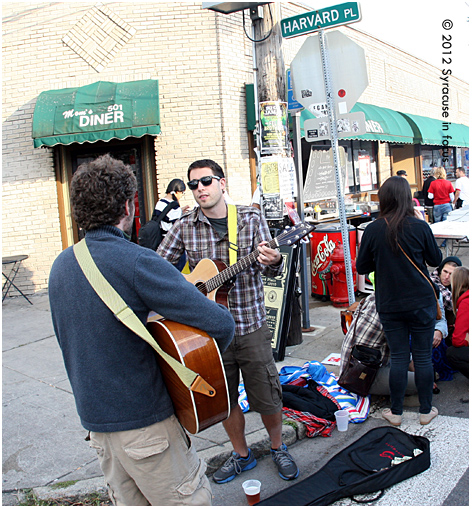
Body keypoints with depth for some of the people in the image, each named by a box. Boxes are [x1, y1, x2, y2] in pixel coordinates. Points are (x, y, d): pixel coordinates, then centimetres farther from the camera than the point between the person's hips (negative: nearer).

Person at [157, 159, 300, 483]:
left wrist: (272, 262, -30)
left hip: (251, 325, -1)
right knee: (224, 398, 15)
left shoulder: (251, 218, -3)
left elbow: (270, 270, -7)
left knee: (267, 398, 8)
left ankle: (278, 449, 36)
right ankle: (242, 455, 38)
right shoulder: (185, 227, -1)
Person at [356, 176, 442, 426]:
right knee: (423, 356, 11)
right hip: (421, 302, -1)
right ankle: (426, 410, 24)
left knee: (398, 357, 11)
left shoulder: (373, 230, -9)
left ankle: (395, 412, 20)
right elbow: (436, 259, 3)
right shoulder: (420, 227, -11)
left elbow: (362, 267, 0)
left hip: (389, 305, 1)